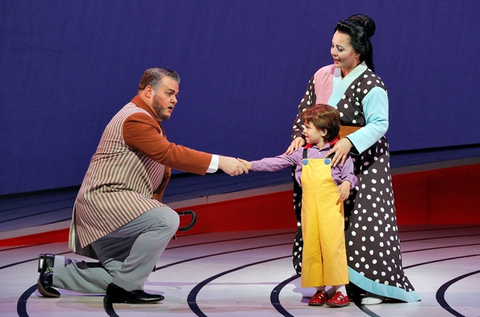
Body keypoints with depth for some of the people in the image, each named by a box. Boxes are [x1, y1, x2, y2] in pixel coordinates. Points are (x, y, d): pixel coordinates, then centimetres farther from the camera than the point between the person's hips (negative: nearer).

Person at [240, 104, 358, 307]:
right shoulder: (302, 153, 12)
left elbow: (349, 174, -3)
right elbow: (278, 162, 13)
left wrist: (347, 183, -26)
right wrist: (251, 165, 10)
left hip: (331, 206, -5)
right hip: (309, 207, 5)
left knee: (332, 246, -9)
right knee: (311, 247, 5)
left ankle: (341, 290, -1)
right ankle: (320, 289, 14)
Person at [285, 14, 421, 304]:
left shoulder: (370, 85, -15)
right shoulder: (323, 76, 4)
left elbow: (379, 124, -23)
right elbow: (305, 110, 10)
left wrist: (349, 142, -36)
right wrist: (299, 136, -8)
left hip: (364, 163, -6)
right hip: (329, 163, 6)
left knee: (366, 221, -8)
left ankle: (375, 285, 0)